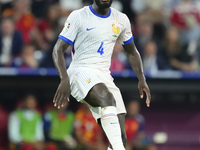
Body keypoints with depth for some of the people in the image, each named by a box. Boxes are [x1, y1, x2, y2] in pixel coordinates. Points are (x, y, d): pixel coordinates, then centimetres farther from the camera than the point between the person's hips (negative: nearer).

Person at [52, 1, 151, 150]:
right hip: (81, 71, -6)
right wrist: (64, 79, -21)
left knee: (120, 137, -8)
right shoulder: (78, 17, -3)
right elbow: (58, 50, -6)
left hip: (104, 76, 6)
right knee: (107, 97, -38)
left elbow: (132, 52, 25)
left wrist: (142, 79, 12)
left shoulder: (121, 20, 11)